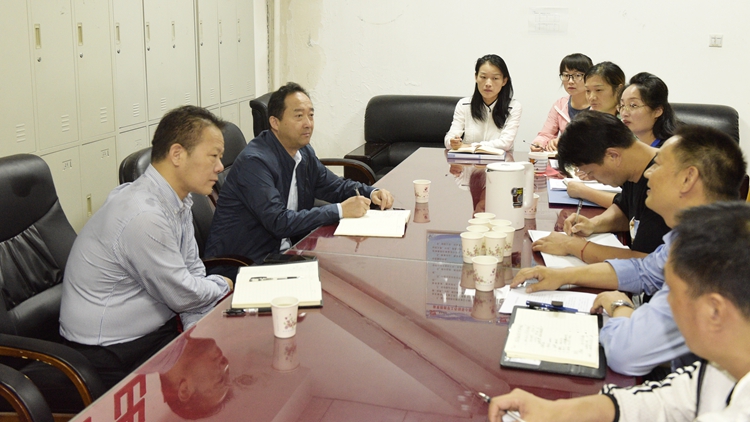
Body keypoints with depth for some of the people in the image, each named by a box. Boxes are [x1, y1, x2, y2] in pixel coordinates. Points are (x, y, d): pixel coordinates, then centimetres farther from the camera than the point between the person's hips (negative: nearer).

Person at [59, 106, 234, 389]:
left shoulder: (178, 201, 2)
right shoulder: (144, 216, -28)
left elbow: (193, 271, 5)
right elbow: (182, 295, -19)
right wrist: (223, 287, 0)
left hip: (156, 328, 8)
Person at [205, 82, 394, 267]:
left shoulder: (304, 152, 5)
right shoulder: (254, 161, -21)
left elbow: (335, 185, 17)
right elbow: (279, 222, -27)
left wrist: (372, 193, -3)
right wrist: (340, 210, -26)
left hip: (281, 250, 8)